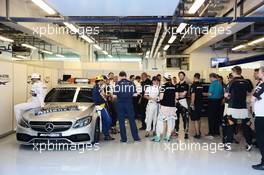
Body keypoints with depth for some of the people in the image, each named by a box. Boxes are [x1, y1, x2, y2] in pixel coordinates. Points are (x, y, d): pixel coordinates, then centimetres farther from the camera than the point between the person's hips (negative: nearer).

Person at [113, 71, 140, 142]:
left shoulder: (117, 84, -5)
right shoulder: (131, 83, 1)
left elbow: (115, 96, -9)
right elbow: (134, 94, -3)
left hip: (120, 104, -1)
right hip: (129, 103, 2)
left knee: (121, 121, 5)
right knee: (132, 120, 9)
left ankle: (123, 138, 8)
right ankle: (136, 137, 13)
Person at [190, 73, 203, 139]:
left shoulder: (193, 85, -15)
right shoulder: (201, 85, 7)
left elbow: (193, 95, -20)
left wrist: (192, 104, -18)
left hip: (195, 104, -7)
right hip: (200, 104, 8)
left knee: (195, 119, -3)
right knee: (198, 118, 20)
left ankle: (197, 134, -2)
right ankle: (199, 131, 33)